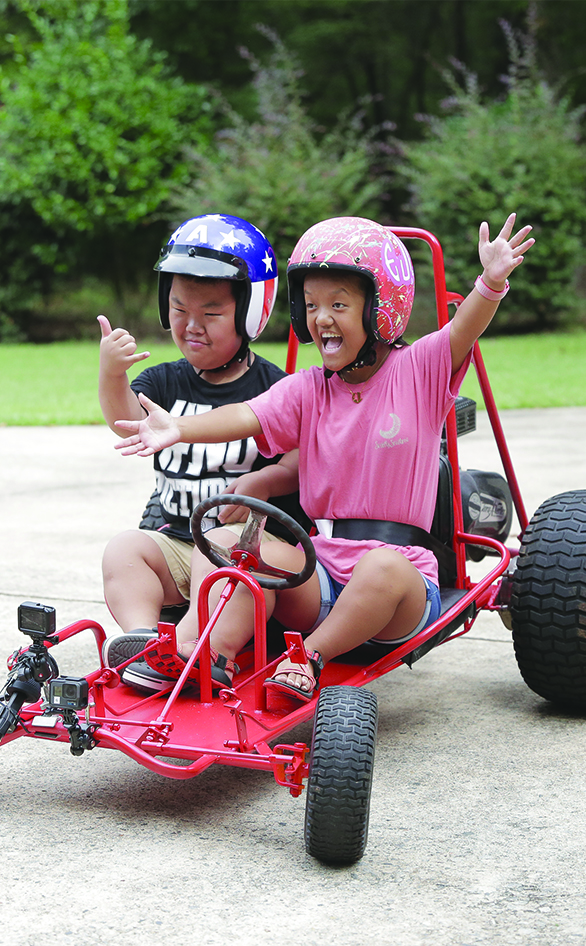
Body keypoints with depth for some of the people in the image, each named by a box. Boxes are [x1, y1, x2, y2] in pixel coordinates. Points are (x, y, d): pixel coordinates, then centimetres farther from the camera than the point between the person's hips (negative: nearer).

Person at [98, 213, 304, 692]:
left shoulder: (273, 387, -2)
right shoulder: (166, 381, 8)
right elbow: (129, 423, -11)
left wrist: (261, 482, -24)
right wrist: (111, 375, -30)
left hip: (249, 533, -5)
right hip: (175, 539, 5)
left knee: (219, 547, -34)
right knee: (123, 548, -18)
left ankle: (191, 645, -45)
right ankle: (141, 634, -36)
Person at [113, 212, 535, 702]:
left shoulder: (418, 371, 1)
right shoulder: (306, 390, 7)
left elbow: (464, 329, -18)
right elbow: (246, 416, -9)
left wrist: (492, 282, -38)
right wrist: (179, 428, -27)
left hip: (404, 571, -3)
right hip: (323, 575, 3)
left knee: (383, 565, -35)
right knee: (271, 552, -25)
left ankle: (309, 658, -27)